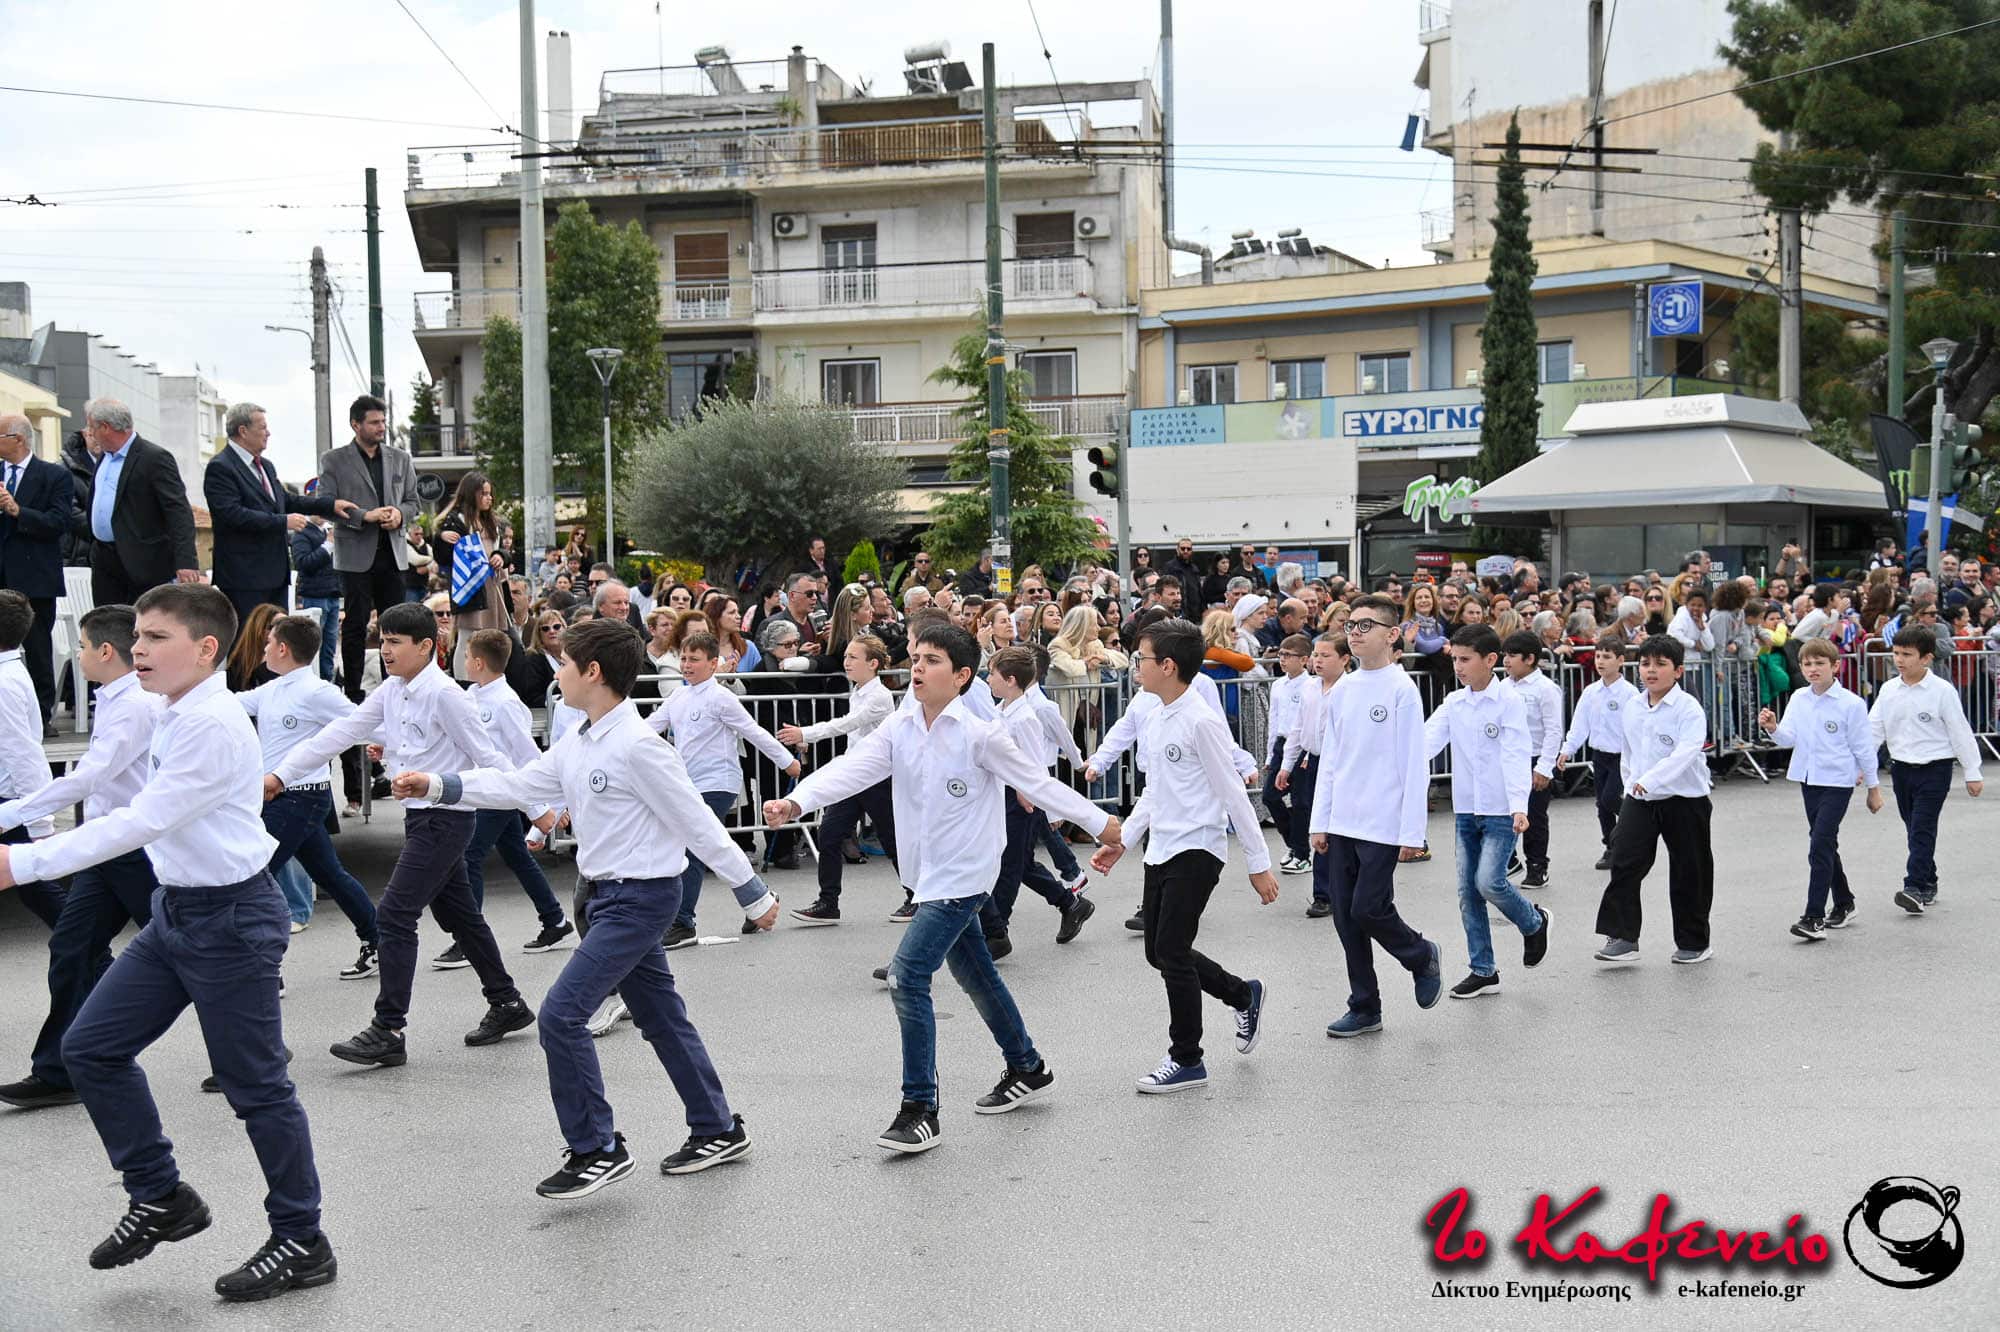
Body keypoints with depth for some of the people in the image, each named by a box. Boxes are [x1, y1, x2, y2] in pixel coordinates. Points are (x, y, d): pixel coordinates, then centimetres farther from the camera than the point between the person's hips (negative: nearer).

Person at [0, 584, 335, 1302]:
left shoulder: (212, 724, -21)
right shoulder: (177, 716, 8)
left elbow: (144, 821, -26)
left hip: (230, 918, -9)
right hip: (178, 911, 9)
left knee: (255, 1084, 0)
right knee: (91, 1047, 9)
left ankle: (302, 1244, 15)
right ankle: (160, 1198, 23)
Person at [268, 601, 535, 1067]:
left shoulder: (444, 694, -17)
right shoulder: (390, 692, 8)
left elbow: (487, 756, -16)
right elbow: (340, 732, 7)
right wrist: (281, 775, 2)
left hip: (444, 817, -9)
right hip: (421, 817, 9)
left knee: (394, 915, -11)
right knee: (459, 914, 17)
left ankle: (388, 1032, -7)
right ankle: (506, 1003, 31)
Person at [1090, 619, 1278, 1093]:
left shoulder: (1202, 722, -15)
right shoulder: (1151, 721, 10)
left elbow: (1232, 793, -14)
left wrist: (1258, 863, -11)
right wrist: (1121, 841, 15)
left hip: (1197, 849, -9)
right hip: (1161, 851, 9)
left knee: (1171, 951, -7)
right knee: (1159, 952, 12)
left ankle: (1186, 1059, 8)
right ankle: (1243, 995, 34)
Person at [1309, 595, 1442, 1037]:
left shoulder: (1402, 689, -9)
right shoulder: (1341, 691, 9)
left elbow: (1414, 765, -11)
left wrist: (1412, 833, -13)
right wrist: (1320, 822, 10)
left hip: (1382, 826, -6)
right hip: (1342, 825, 6)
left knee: (1369, 909, -9)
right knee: (1345, 917, 7)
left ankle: (1423, 957, 21)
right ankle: (1364, 1007, 19)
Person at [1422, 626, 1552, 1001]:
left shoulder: (1510, 700, -9)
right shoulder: (1453, 703, 6)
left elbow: (1516, 755, -17)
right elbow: (1428, 738, -7)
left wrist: (1519, 807, -29)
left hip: (1501, 810, -6)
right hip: (1465, 810, 6)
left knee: (1489, 881, -14)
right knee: (1467, 891, 6)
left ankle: (1534, 922, 17)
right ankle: (1483, 971, 17)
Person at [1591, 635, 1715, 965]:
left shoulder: (1689, 709, -13)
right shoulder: (1633, 708, 6)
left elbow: (1685, 752, -26)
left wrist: (1650, 779, -36)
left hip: (1684, 800, -5)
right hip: (1639, 800, 5)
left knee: (1688, 872, 6)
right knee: (1624, 863, -8)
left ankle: (1694, 943, 21)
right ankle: (1622, 938, -4)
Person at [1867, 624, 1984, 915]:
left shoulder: (1942, 691, -10)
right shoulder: (1888, 690, 2)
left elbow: (1960, 732, -5)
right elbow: (1874, 729, 6)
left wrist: (1973, 772, -2)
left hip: (1934, 769, -5)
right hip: (1901, 768, 5)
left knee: (1922, 828, -13)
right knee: (1915, 830, 12)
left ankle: (1916, 888, -17)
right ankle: (1929, 885, 24)